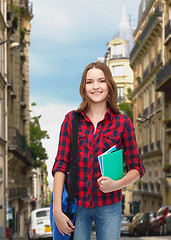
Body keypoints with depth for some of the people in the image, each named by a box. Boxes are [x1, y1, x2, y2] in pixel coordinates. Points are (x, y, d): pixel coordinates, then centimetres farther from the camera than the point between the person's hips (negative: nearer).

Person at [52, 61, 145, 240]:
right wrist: (57, 209, -10)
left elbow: (137, 168, 4)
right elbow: (61, 165, -2)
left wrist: (116, 185, -16)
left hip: (108, 205, 0)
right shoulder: (71, 119, 3)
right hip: (76, 205, 0)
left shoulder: (122, 123, 0)